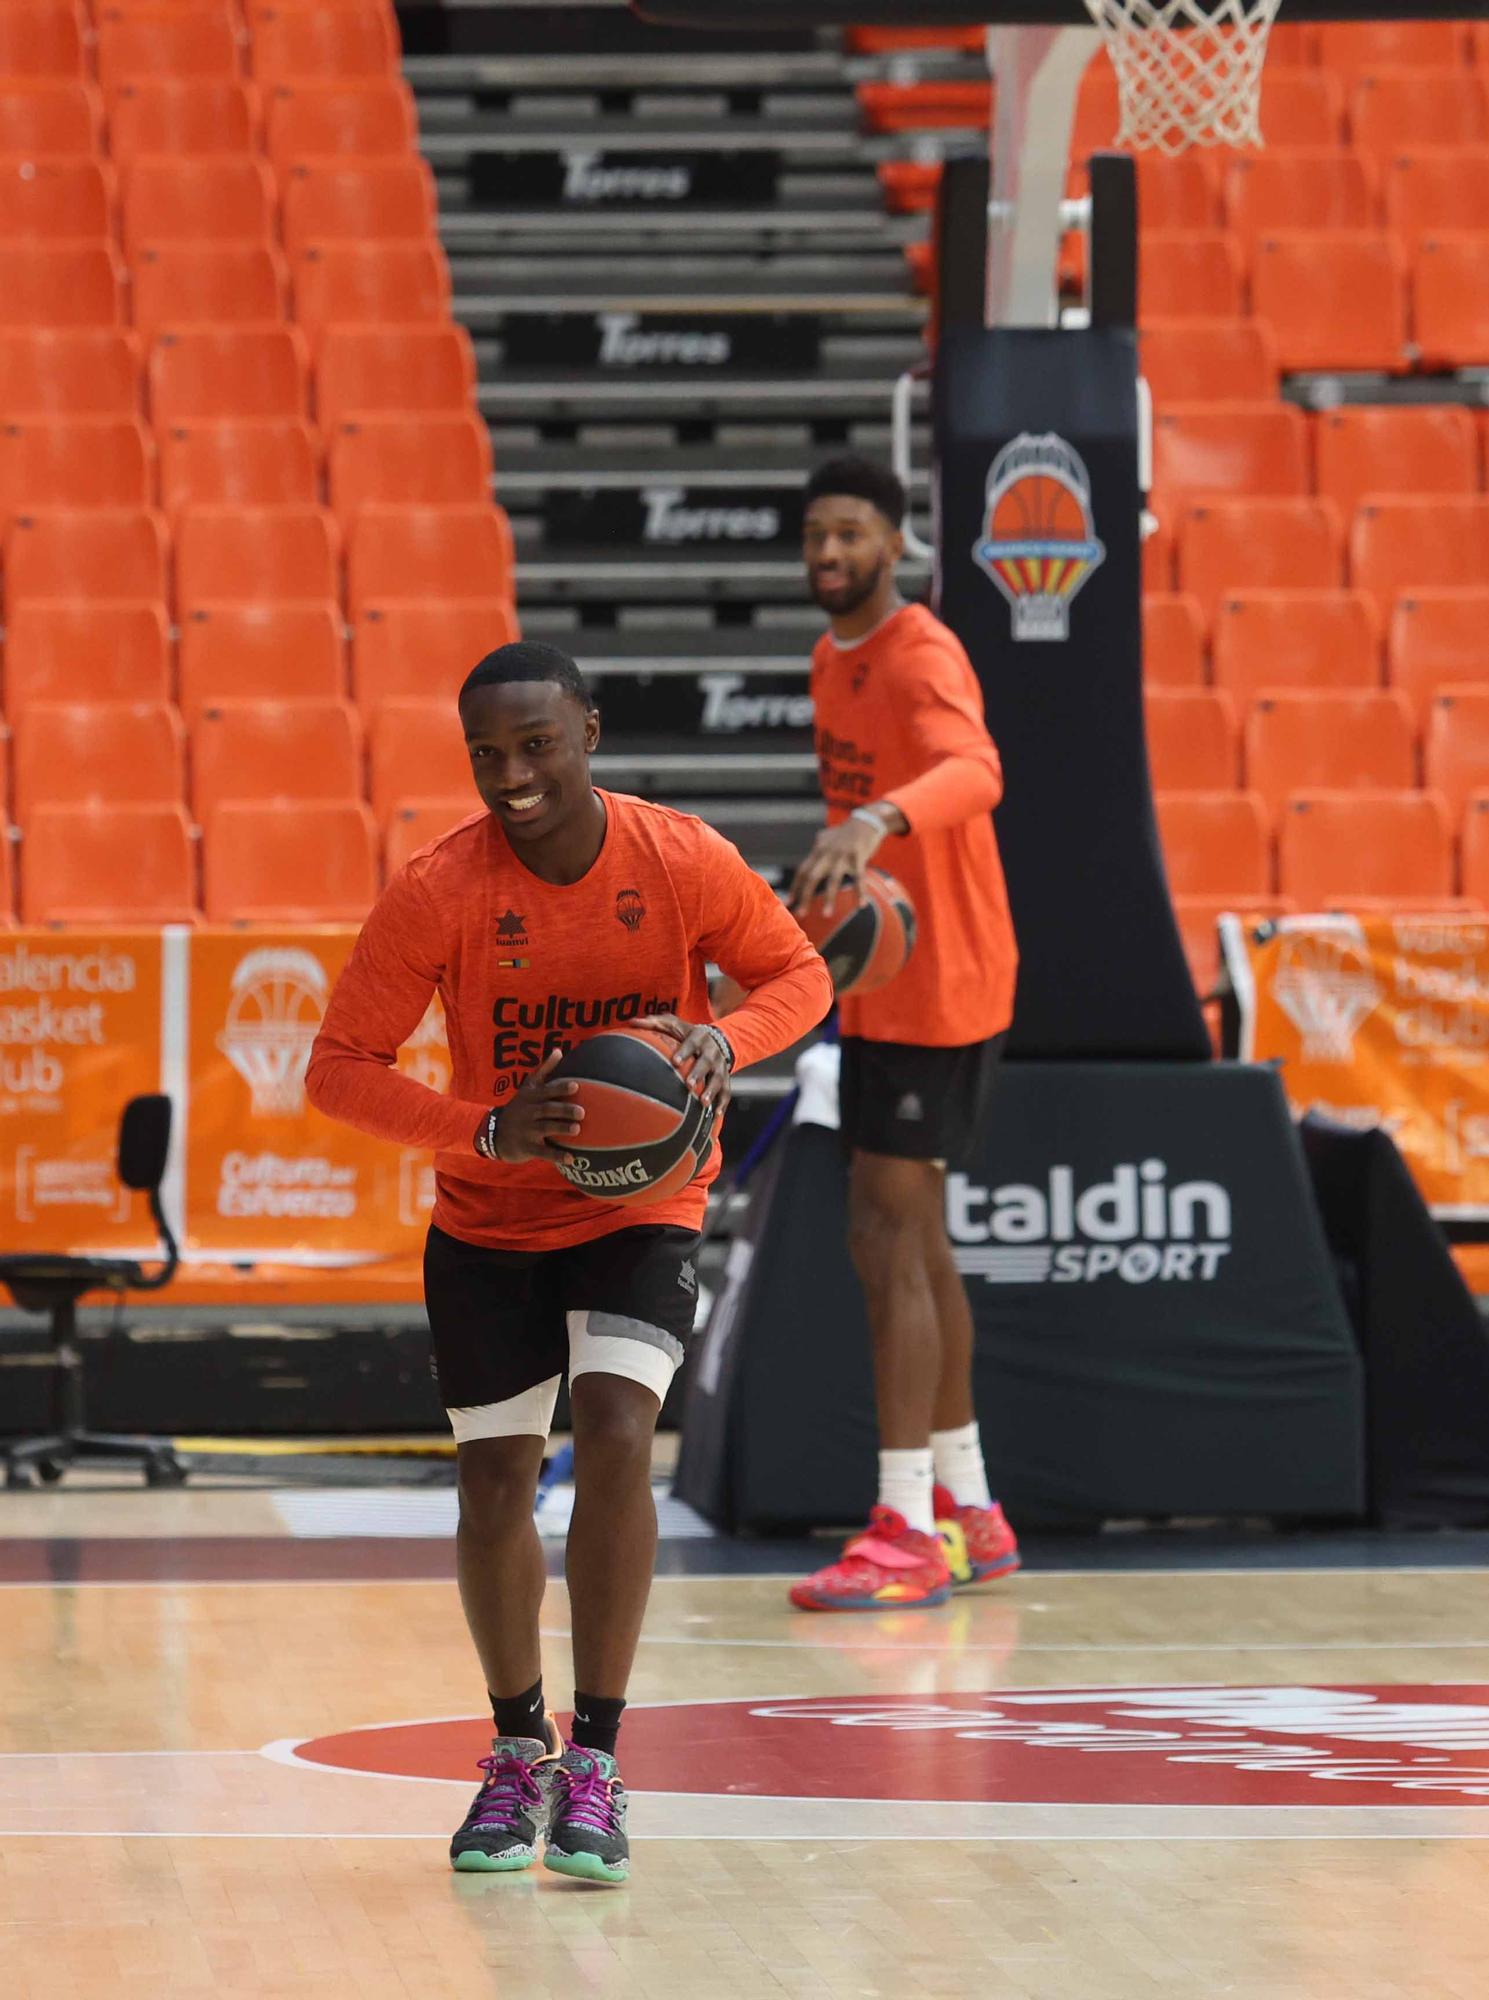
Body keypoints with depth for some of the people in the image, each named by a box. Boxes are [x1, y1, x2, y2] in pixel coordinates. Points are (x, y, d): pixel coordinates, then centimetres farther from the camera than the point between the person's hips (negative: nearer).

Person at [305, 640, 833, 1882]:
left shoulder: (682, 862, -17)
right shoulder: (437, 892, -20)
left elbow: (798, 975, -2)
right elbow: (340, 1068, -17)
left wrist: (724, 1038, -24)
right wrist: (490, 1130, -32)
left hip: (643, 1207, -1)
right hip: (488, 1222, 1)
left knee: (615, 1430, -21)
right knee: (495, 1478, 3)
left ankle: (595, 1762, -14)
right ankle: (518, 1752, 27)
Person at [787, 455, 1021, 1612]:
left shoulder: (920, 658, -18)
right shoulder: (835, 659, 12)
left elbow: (974, 771, -39)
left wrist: (875, 821, -57)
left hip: (935, 989, -10)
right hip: (884, 987, 10)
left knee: (888, 1241, -12)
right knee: (914, 1240, 15)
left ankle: (907, 1532, -10)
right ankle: (965, 1513, 24)